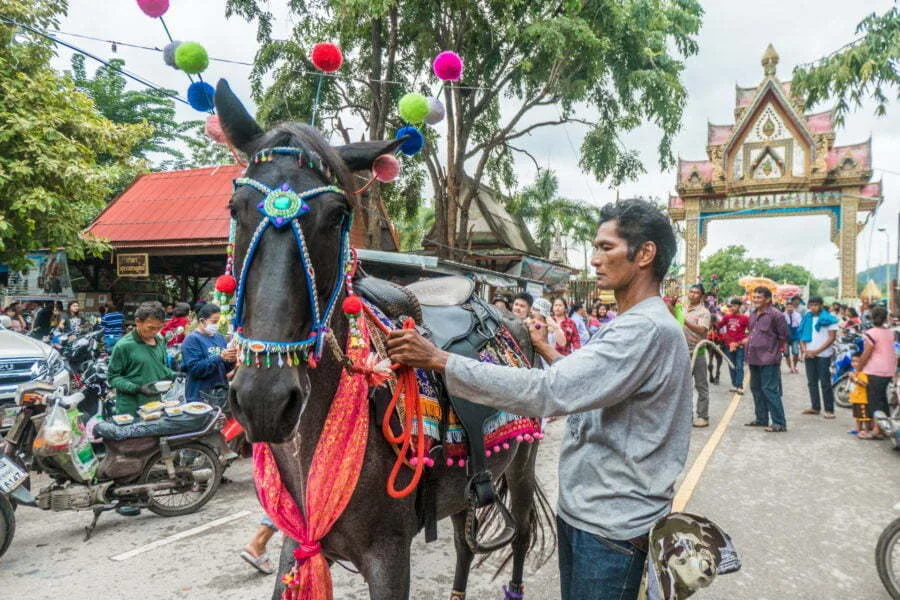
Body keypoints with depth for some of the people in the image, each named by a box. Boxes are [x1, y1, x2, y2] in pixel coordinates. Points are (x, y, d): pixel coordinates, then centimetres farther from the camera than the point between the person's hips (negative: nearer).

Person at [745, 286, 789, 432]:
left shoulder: (775, 314, -13)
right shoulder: (753, 314, 12)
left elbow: (784, 336, -8)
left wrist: (778, 350, 0)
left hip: (768, 360, -9)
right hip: (754, 359, 9)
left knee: (770, 390, -9)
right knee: (756, 388, 15)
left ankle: (779, 423, -3)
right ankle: (762, 419, 27)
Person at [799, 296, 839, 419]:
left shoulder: (829, 319, -3)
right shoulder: (807, 318, 12)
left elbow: (832, 338, -8)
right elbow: (802, 334, 14)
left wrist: (817, 351, -14)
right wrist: (804, 349, -4)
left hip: (823, 354, -5)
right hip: (809, 354, 5)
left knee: (825, 383, -6)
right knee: (812, 382, 9)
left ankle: (829, 410, -2)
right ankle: (815, 407, 17)